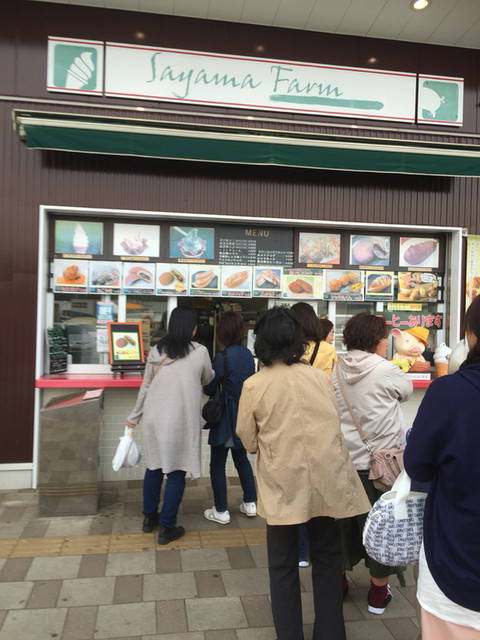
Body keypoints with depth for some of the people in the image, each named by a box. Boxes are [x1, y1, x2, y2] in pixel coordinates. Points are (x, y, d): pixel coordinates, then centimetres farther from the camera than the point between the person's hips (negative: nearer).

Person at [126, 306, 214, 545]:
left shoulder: (156, 351, 2)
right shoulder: (200, 352, -8)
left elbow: (145, 386, 8)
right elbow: (207, 379, 10)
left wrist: (135, 416, 19)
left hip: (153, 417, 5)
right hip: (180, 420, -5)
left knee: (154, 466, 19)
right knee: (176, 472, 7)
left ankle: (149, 517, 35)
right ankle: (167, 527, 15)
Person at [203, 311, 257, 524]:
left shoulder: (222, 357, -20)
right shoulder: (248, 354, 0)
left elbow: (209, 388, -12)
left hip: (226, 417, -7)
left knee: (217, 464, 7)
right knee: (241, 458, 22)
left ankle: (221, 512, 15)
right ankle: (250, 503, 29)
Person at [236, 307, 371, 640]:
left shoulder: (254, 385, -10)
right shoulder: (320, 376, -3)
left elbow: (249, 442, -3)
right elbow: (335, 424, 6)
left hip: (283, 487, -2)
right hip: (326, 483, 3)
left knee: (284, 566, 15)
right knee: (328, 559, 20)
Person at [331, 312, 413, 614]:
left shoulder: (338, 371, 0)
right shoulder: (386, 370, -16)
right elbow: (407, 390, 2)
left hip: (344, 461, 5)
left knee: (345, 522, 18)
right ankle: (379, 592, 27)